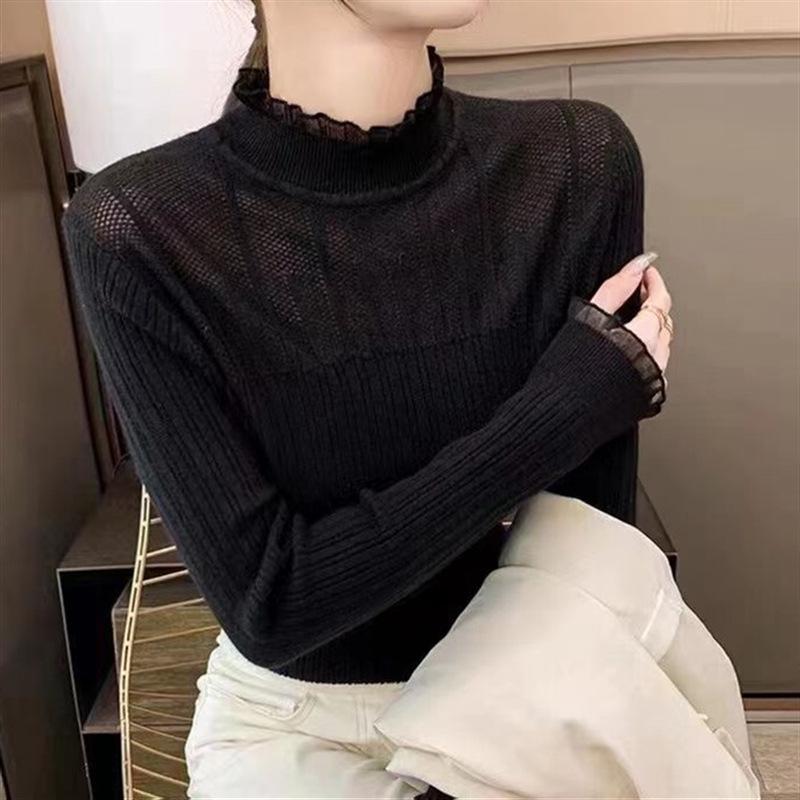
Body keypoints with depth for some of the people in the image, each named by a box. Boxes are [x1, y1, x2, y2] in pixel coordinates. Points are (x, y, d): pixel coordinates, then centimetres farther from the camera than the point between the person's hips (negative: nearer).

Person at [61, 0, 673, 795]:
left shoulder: (581, 164, -17)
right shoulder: (140, 230, -23)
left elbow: (596, 524, -12)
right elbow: (267, 601, -24)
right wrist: (568, 399, -25)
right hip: (296, 720, -1)